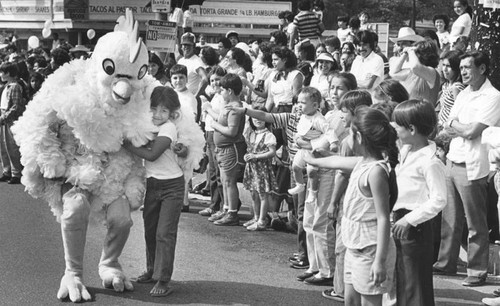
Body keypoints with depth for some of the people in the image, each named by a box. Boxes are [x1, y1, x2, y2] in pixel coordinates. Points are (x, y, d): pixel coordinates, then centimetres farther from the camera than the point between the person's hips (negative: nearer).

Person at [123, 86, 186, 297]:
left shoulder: (169, 128, -15)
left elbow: (151, 154, -23)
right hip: (152, 184, 7)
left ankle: (163, 280, -5)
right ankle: (152, 271, 31)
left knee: (165, 233, -9)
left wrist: (127, 145, -18)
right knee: (149, 230, 15)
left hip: (171, 186, -7)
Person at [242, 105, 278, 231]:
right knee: (254, 194, 14)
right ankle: (256, 217, 26)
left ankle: (262, 221, 5)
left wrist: (255, 156, -20)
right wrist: (247, 156, -2)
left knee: (263, 194, 0)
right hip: (251, 167, 7)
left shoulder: (268, 135, -12)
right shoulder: (250, 133, 9)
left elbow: (272, 152, -17)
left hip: (263, 167, -7)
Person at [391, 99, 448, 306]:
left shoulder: (430, 162, -19)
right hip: (399, 221, 9)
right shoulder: (405, 152, 8)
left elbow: (438, 201, -21)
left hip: (415, 227, -9)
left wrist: (410, 219, -21)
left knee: (416, 288, 1)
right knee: (400, 283, 19)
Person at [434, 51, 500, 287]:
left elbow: (472, 131, -19)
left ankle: (477, 271, 9)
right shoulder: (463, 94, 14)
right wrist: (464, 129, -8)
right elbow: (447, 128, 10)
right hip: (452, 161, 7)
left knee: (475, 223, 1)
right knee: (449, 218, 14)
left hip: (471, 167, -7)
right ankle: (446, 262, 25)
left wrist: (456, 124, -1)